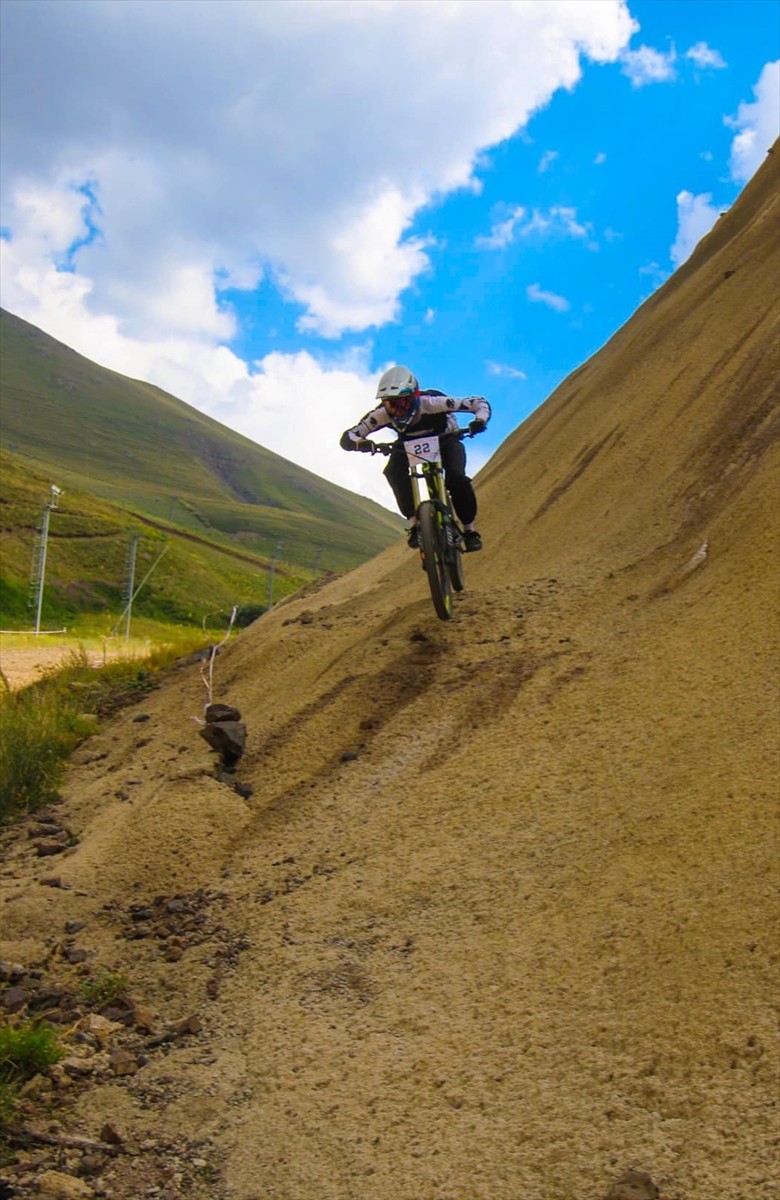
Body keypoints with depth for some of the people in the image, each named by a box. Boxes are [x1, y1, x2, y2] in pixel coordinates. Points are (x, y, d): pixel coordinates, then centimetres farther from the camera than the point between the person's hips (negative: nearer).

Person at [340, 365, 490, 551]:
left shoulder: (431, 402, -39)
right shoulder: (382, 414, -32)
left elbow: (479, 403, -34)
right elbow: (347, 438, -32)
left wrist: (479, 420, -55)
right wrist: (360, 443, -54)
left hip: (445, 441, -2)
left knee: (456, 478, -29)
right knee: (394, 472, -30)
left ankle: (469, 529, -7)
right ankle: (413, 522, -15)